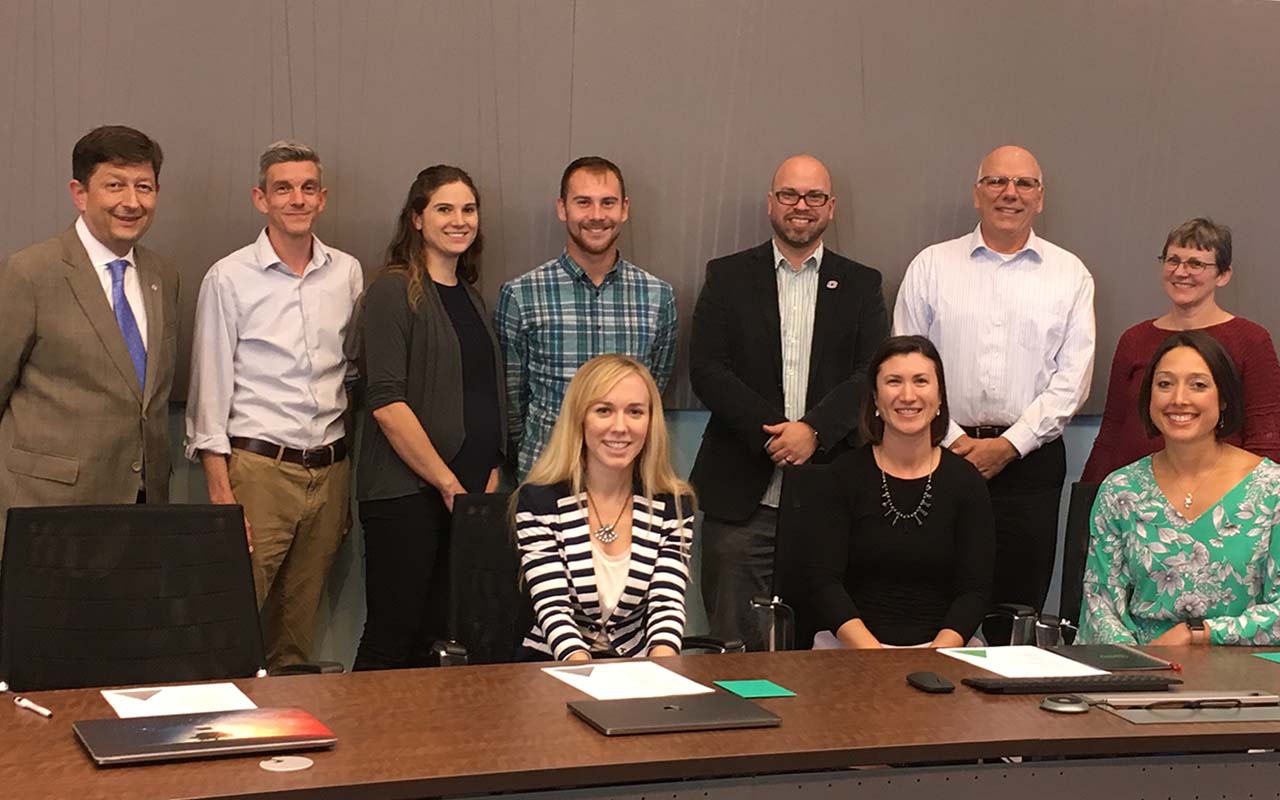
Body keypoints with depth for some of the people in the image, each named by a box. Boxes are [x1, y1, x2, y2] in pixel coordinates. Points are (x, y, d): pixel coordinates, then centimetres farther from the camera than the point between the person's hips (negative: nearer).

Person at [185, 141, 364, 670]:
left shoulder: (347, 273, 8)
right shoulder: (229, 279, -2)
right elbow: (210, 387, -3)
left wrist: (351, 481, 11)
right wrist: (219, 489, -10)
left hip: (330, 468, 4)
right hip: (259, 467, -4)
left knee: (301, 622, 11)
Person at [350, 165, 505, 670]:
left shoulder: (470, 297, 17)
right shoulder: (393, 291, -6)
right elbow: (387, 404, -14)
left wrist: (491, 478, 8)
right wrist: (448, 484, -13)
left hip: (467, 496, 7)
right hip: (407, 493, -7)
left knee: (435, 641, 8)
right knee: (392, 639, -3)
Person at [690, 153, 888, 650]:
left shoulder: (860, 285, 11)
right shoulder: (728, 277, 8)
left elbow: (875, 373, 0)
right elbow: (705, 368, -2)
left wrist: (814, 428, -15)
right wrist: (773, 431, -13)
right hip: (741, 496, -1)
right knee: (734, 644, 0)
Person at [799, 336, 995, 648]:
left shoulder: (965, 481, 5)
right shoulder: (842, 477, 3)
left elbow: (975, 589, 0)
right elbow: (822, 580, -5)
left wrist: (936, 657, -16)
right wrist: (872, 654, -19)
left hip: (944, 647, 2)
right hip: (851, 648, -1)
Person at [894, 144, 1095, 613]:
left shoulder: (1070, 275, 8)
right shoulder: (931, 266, 7)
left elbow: (1073, 378, 2)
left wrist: (1010, 444, -8)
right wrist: (952, 439, -7)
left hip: (1029, 459, 1)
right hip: (944, 451, 0)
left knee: (1019, 605, 2)